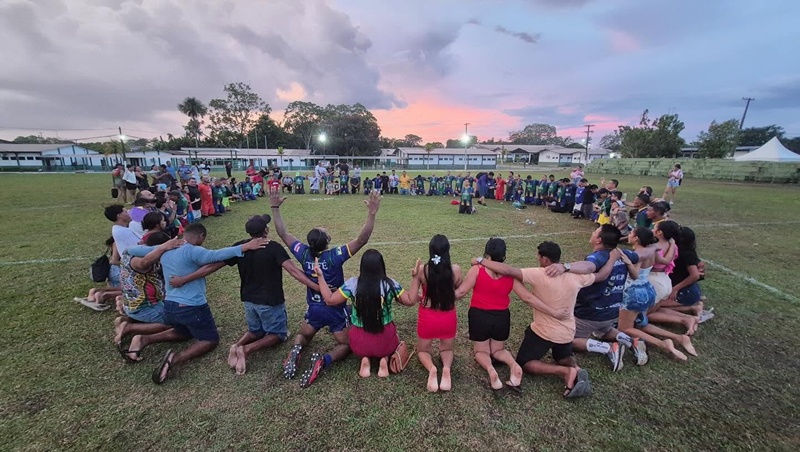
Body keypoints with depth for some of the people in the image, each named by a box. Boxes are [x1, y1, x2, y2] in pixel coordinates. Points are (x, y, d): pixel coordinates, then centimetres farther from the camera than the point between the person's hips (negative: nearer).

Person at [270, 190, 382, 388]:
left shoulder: (304, 253, -16)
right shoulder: (335, 256, -28)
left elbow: (283, 234, -4)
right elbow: (362, 240, -34)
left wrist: (275, 208, 2)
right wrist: (372, 213, -38)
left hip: (314, 308, 4)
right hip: (336, 309, -4)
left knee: (304, 335, 32)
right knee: (345, 345, 15)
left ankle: (295, 351, -2)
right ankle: (323, 360, -15)